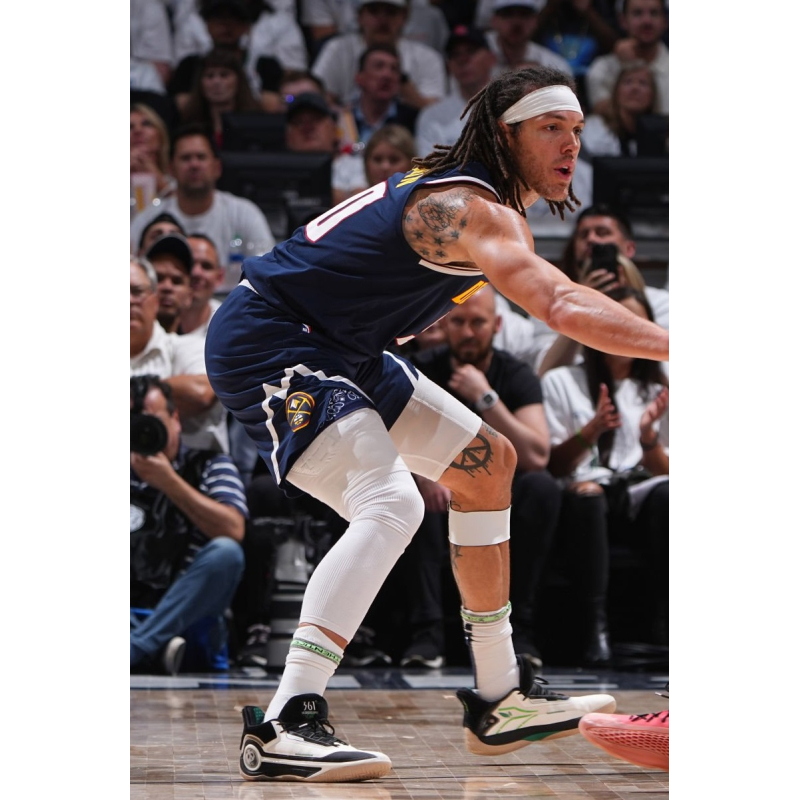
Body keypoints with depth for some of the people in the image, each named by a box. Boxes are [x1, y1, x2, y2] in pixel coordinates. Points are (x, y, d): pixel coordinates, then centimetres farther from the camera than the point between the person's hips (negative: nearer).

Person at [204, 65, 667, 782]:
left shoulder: (491, 209, 8)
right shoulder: (471, 209, -25)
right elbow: (562, 306, -42)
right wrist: (672, 344, -49)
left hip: (340, 348, 11)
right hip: (264, 346, -11)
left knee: (487, 463, 13)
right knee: (391, 503, -29)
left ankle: (500, 698, 18)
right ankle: (282, 727, -32)